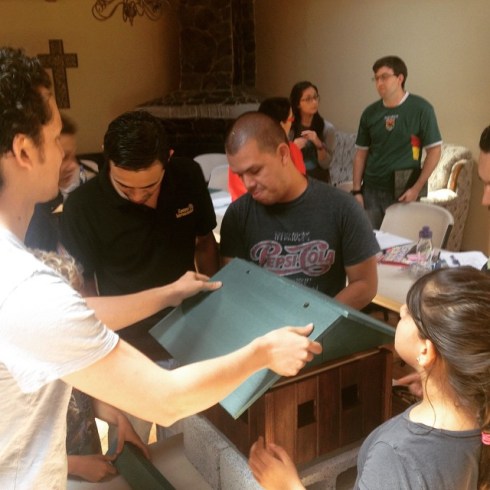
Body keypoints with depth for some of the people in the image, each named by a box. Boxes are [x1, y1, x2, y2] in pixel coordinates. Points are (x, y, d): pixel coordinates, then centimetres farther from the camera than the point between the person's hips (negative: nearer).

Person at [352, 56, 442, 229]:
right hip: (371, 191, 4)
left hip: (403, 192, -3)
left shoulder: (420, 109, -7)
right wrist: (356, 191, 3)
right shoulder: (370, 112, 5)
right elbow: (361, 153, 10)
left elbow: (434, 150, -6)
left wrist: (416, 188, -12)